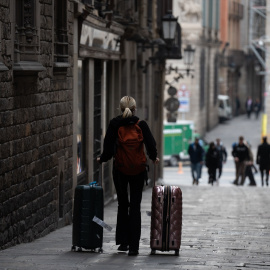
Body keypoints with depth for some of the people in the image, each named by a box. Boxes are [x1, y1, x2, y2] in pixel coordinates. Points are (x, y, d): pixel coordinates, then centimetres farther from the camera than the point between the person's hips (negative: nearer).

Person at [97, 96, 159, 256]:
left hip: (119, 169, 0)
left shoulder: (114, 124, -4)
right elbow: (151, 145, -3)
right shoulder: (141, 125, -3)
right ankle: (134, 246, -1)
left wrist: (102, 159, 14)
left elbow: (108, 146, -5)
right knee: (135, 207, 3)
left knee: (122, 205, 14)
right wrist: (154, 158, 17)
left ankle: (123, 242, 15)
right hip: (138, 170, 0)